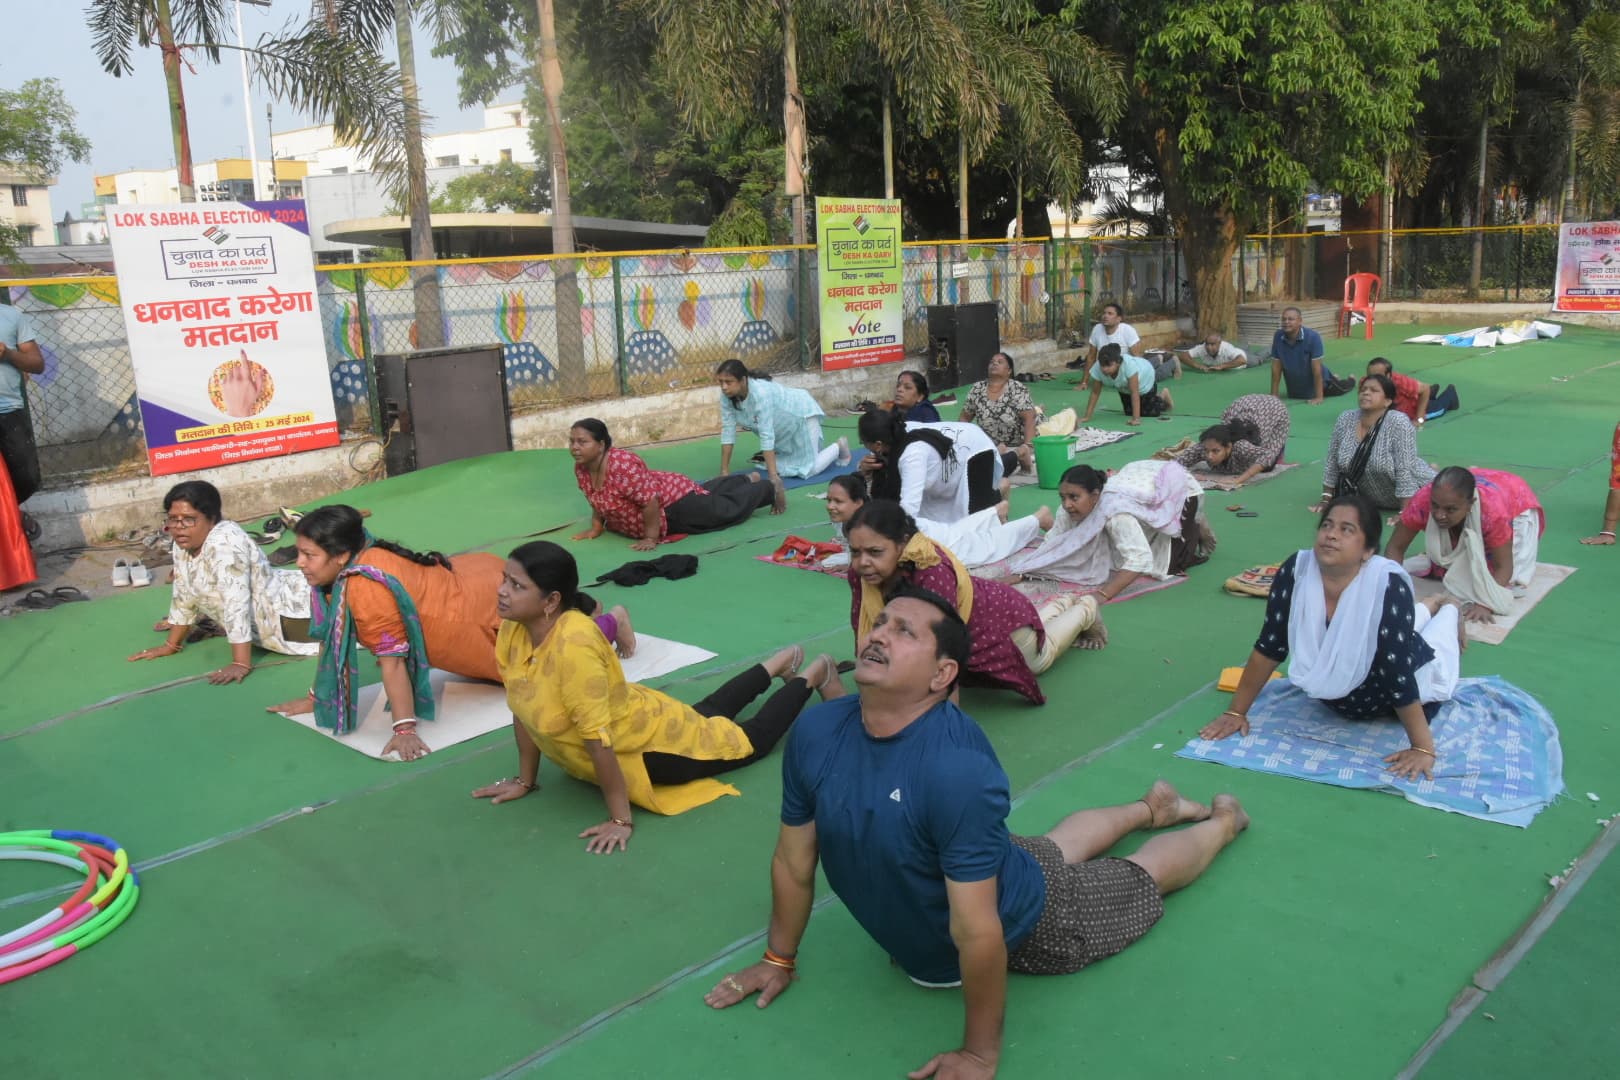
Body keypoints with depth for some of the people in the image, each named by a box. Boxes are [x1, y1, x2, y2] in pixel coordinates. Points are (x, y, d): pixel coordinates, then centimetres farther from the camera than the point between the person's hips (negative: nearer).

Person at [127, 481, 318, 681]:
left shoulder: (225, 542, -30)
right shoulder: (183, 545, -2)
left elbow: (237, 604, -35)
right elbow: (184, 596, 11)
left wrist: (241, 664, -37)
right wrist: (171, 645, 13)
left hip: (293, 610, -9)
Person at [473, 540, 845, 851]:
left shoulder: (574, 645, -42)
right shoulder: (511, 634, -18)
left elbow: (599, 738, -38)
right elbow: (524, 710, -4)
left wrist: (620, 819, -32)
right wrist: (526, 781, 2)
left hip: (652, 742, -7)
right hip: (632, 719, 7)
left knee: (752, 740, 16)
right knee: (706, 714, 33)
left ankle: (817, 673, 37)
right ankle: (783, 662, 53)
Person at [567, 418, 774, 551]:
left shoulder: (622, 465, -39)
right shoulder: (581, 468, -12)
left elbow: (651, 499, -38)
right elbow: (597, 501, 6)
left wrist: (651, 538, -33)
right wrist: (596, 527, -4)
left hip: (677, 504, -8)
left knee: (729, 508, 12)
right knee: (709, 492, 31)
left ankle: (767, 489, 37)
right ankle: (749, 479, 56)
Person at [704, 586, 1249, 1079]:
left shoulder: (958, 768, -45)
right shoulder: (814, 732, -26)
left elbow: (979, 934, -38)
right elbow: (794, 861, -12)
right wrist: (779, 960, -2)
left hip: (1027, 924, -6)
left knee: (1142, 879, 23)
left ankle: (1224, 820, 53)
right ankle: (1154, 805, 63)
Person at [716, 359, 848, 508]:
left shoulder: (760, 393, -43)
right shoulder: (727, 395, -22)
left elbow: (766, 436, -45)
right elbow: (728, 429, -18)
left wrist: (774, 479, -47)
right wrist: (724, 472, -19)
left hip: (801, 413, -7)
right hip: (783, 423, 7)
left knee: (810, 470, -8)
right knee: (776, 467, 8)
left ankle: (839, 447, 20)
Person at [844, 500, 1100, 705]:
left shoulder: (933, 574, -49)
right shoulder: (861, 573, -29)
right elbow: (864, 627, -17)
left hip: (1001, 618, -6)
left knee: (1040, 658, 31)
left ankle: (1085, 609, 56)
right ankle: (1061, 605, 64)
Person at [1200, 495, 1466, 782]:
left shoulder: (1388, 586, -37)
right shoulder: (1295, 571, -27)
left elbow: (1399, 675, -37)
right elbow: (1269, 648, -20)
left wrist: (1423, 749, -37)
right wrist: (1237, 711, -18)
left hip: (1391, 696, -3)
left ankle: (1446, 610, 46)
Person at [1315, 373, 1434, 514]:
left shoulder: (1399, 424, -29)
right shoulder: (1345, 420, -14)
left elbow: (1405, 473, -31)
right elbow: (1332, 462, -5)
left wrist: (1405, 513, -34)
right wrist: (1326, 500, -7)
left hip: (1413, 497, -4)